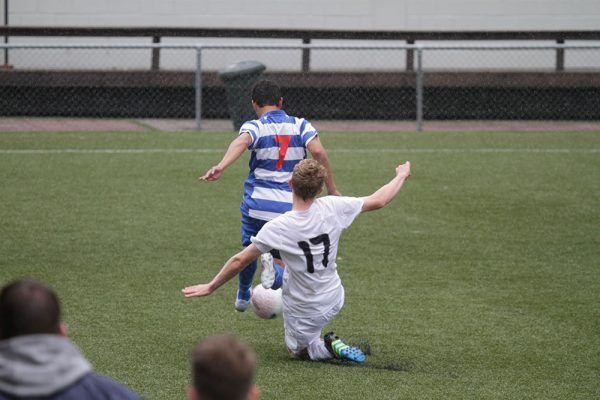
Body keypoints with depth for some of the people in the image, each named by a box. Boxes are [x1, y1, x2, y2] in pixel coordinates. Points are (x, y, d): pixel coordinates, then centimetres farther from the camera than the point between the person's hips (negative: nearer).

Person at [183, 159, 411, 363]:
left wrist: (211, 287, -1)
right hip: (334, 300, 5)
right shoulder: (332, 208, -19)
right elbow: (378, 201, -4)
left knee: (299, 351, 22)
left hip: (303, 314, -5)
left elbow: (239, 261, -16)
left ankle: (329, 347, -5)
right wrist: (401, 177, 15)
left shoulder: (277, 228, -27)